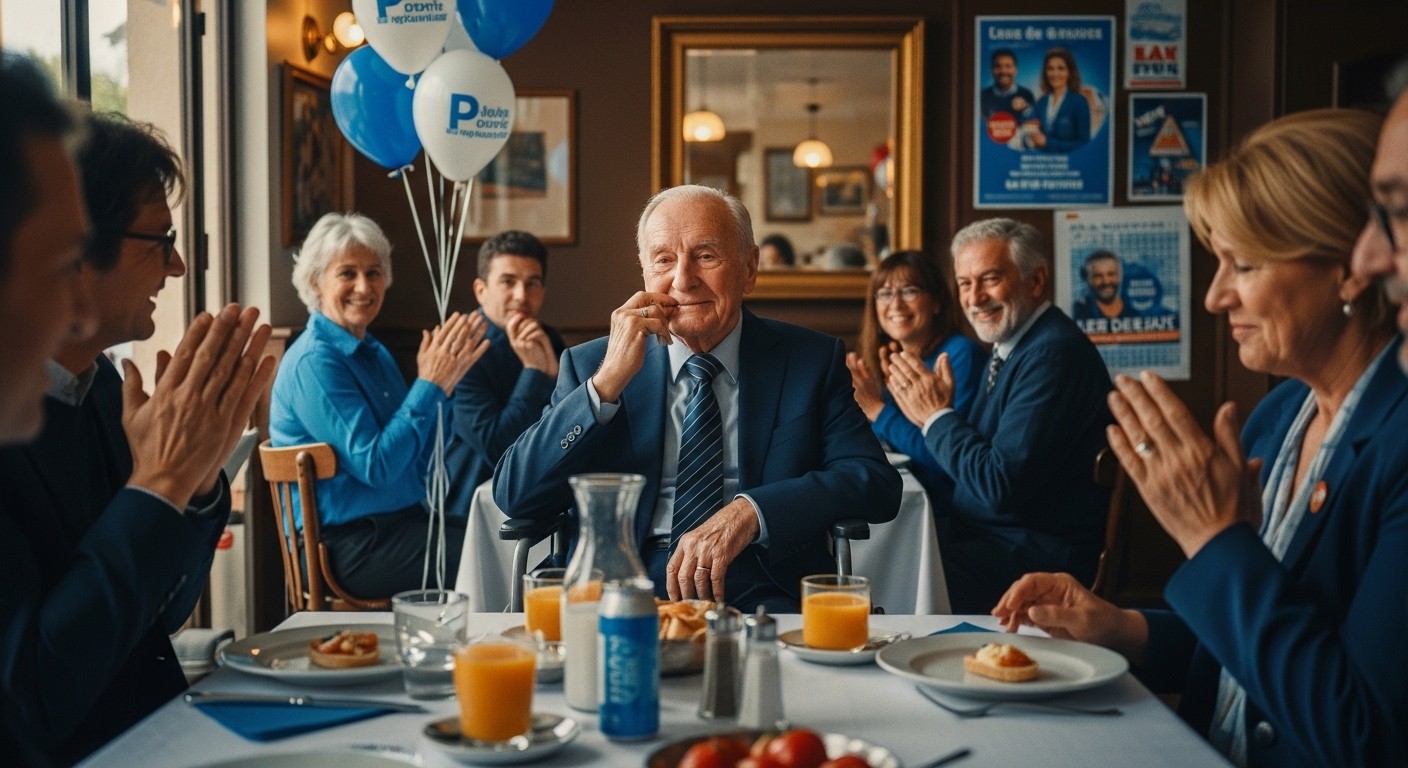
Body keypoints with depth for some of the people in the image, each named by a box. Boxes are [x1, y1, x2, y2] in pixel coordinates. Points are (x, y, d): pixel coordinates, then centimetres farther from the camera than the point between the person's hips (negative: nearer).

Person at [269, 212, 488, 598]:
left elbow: (420, 461, 9)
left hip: (401, 519, 8)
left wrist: (444, 382, -2)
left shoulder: (373, 351, 12)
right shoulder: (313, 362, -14)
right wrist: (430, 385, -18)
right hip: (348, 546, -8)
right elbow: (375, 467, -21)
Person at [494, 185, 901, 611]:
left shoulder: (812, 361, 10)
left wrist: (750, 511, -16)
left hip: (760, 596, 1)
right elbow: (515, 496, 2)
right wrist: (607, 382, -9)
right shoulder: (588, 366, 11)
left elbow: (879, 483, -1)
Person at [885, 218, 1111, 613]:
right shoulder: (1010, 346, 11)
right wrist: (933, 411, -3)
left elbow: (1000, 488, -23)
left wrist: (937, 417, -10)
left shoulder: (1053, 353, -19)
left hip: (1038, 554, -9)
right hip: (984, 532, 9)